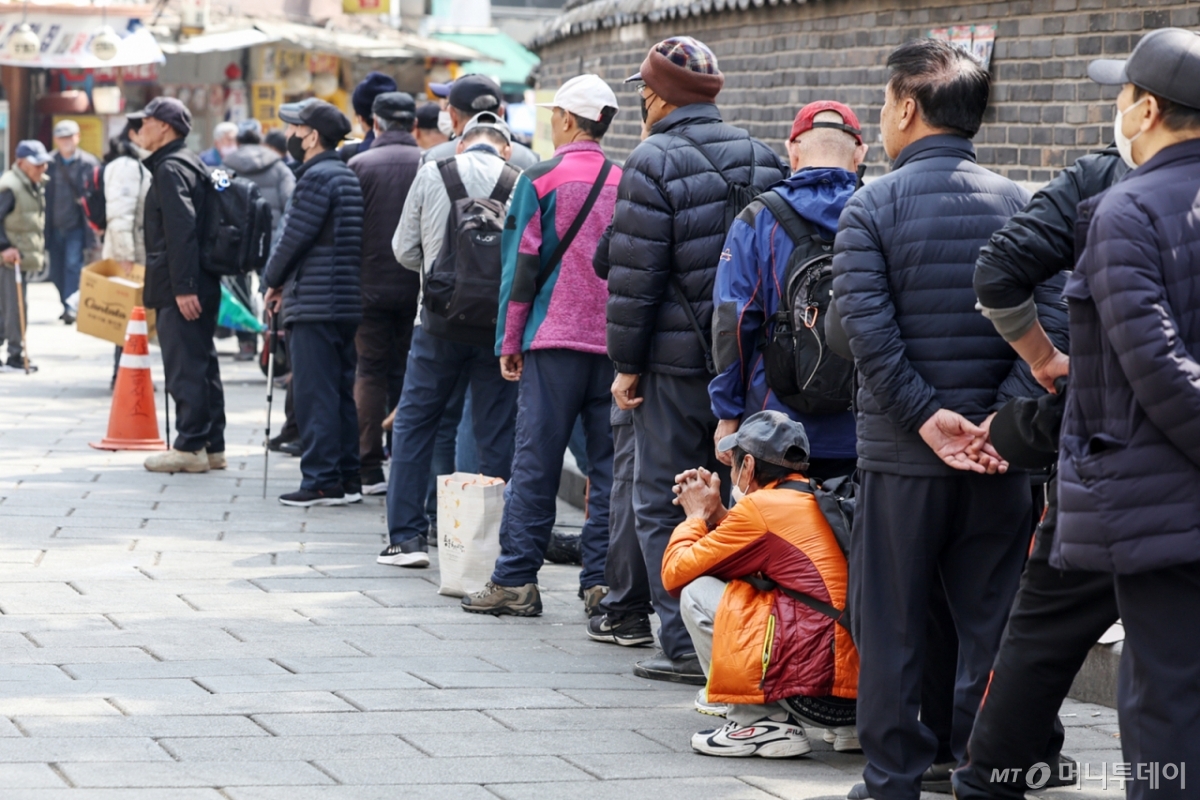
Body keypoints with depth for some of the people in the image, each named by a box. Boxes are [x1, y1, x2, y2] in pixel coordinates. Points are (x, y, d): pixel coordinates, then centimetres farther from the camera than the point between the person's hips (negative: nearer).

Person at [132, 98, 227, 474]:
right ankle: (212, 446, 17)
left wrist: (183, 287, -25)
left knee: (184, 366, -8)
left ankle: (189, 447, -7)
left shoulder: (171, 168, -12)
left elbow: (182, 229, -21)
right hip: (200, 285, 10)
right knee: (202, 364, 12)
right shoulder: (190, 165, 19)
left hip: (180, 289, -10)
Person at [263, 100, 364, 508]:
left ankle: (321, 481, -7)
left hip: (313, 302, -10)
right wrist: (285, 282, 15)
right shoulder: (346, 176, 16)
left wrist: (273, 281, 2)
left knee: (315, 394, -7)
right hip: (345, 302, 10)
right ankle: (347, 478, 15)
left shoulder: (317, 177, -13)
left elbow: (295, 237, -14)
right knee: (341, 391, 12)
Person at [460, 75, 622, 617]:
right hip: (615, 344, 3)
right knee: (608, 465, 6)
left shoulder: (541, 180, -4)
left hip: (555, 338, -3)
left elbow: (522, 263, -3)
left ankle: (516, 581, 1)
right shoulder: (625, 183, 6)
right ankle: (602, 580, 4)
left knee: (535, 462, 0)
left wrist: (509, 342, 3)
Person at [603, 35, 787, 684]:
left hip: (676, 362, -6)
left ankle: (686, 647, 0)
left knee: (663, 507, 3)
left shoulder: (654, 162, -11)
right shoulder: (762, 159, 9)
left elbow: (634, 277, -14)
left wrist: (626, 364, -6)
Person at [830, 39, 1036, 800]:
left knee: (892, 626, 7)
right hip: (999, 455, 2)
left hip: (900, 455, -2)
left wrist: (925, 415, -13)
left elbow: (867, 327, -15)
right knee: (993, 622, 9)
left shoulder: (871, 207, -6)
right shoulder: (1018, 205, 2)